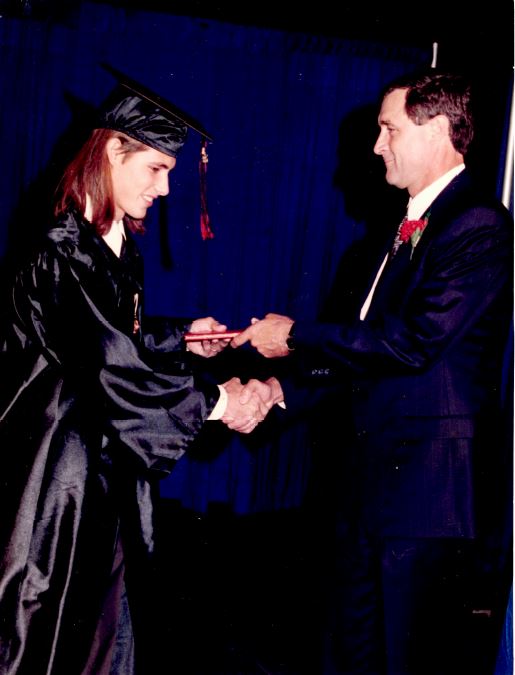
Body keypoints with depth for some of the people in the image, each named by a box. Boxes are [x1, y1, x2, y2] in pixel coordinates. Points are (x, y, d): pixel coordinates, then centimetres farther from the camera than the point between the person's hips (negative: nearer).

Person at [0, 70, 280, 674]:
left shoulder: (120, 249, 8)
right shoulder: (63, 254, -21)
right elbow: (113, 366, -25)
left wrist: (178, 336, 7)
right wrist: (217, 402, -20)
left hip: (110, 465, 9)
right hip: (62, 464, -9)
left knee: (108, 619, 15)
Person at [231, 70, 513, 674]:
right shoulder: (412, 224, 16)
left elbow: (413, 342, -23)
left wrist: (297, 337, -13)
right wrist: (282, 387, 5)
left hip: (433, 488, -9)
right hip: (375, 481, 10)